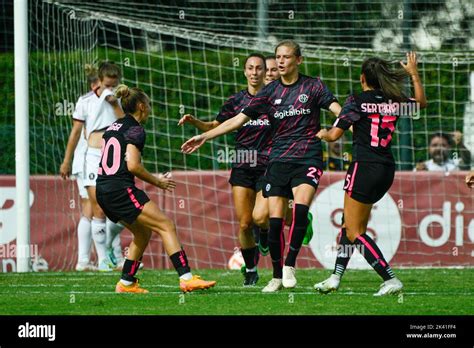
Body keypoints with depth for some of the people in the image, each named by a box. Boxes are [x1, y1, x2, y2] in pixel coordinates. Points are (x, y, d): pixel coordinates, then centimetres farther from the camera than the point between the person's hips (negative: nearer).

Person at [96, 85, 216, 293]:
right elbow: (133, 165, -16)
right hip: (120, 189, -9)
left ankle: (126, 283, 17)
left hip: (103, 190, 9)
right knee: (166, 225, -10)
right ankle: (186, 278, -20)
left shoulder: (113, 127, 19)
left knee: (143, 232, 20)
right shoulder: (135, 129, -6)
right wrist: (157, 182, -3)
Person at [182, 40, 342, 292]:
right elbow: (238, 120, 12)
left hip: (307, 158, -3)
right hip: (279, 160, 3)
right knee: (275, 220, -4)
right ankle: (277, 276, 10)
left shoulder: (313, 86, 4)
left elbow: (337, 109, -6)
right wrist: (204, 137, 8)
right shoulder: (270, 92, 11)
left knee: (301, 206, -27)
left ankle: (290, 264, -17)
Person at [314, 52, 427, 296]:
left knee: (354, 232, -2)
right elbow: (421, 102, 26)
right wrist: (414, 74, 35)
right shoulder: (395, 102, 6)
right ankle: (335, 278, 18)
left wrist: (322, 134, 12)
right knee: (350, 223, 18)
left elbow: (334, 135, -10)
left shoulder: (356, 102, -10)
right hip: (387, 169, 7)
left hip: (365, 166, -7)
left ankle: (391, 280, -11)